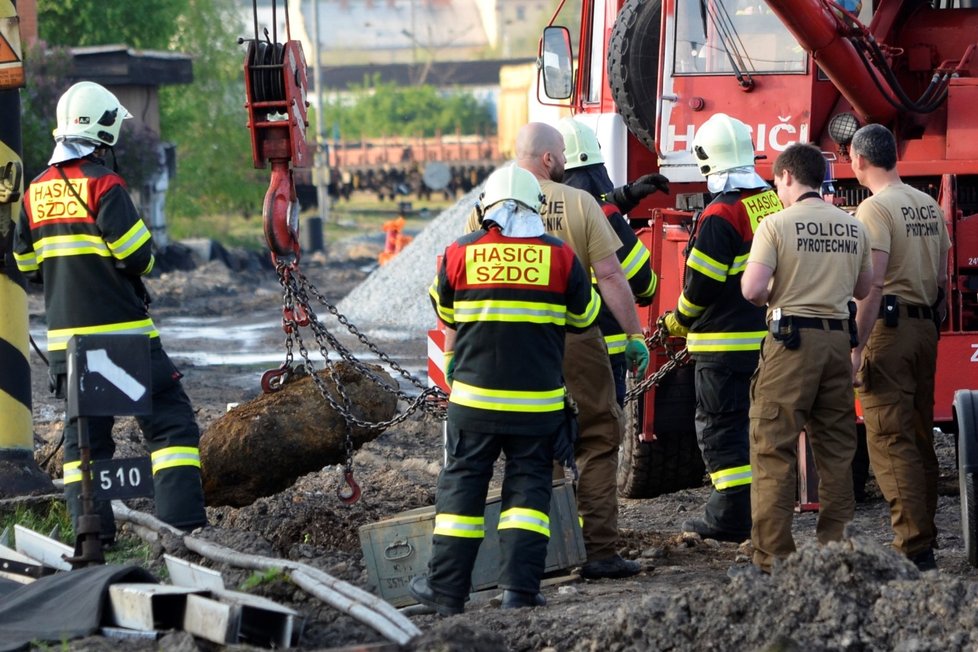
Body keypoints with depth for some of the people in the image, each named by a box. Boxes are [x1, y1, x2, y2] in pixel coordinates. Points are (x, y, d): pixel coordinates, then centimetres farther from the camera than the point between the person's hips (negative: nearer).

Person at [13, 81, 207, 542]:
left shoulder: (37, 191, 8)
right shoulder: (103, 184, -12)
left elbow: (28, 266, 13)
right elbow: (137, 256, -15)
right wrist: (140, 265, 6)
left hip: (64, 334, 6)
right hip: (120, 331, -6)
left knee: (84, 432, 13)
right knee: (171, 420, -3)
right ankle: (182, 522, -12)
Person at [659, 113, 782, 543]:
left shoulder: (720, 216, -17)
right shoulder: (775, 205, 8)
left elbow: (702, 284, -15)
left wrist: (680, 321, 2)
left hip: (726, 342, -8)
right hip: (770, 339, 8)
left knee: (720, 428, -2)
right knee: (758, 422, 15)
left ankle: (731, 519, -4)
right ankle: (758, 508, 20)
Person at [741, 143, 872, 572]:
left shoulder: (776, 224, -7)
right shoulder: (853, 227, 8)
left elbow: (752, 290, -14)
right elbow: (862, 289, 17)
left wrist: (773, 295, 7)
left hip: (791, 339, -5)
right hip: (837, 339, 5)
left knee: (774, 448, -2)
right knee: (837, 447, 11)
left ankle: (772, 556, -6)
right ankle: (836, 548, 14)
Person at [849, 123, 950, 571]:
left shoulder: (875, 208, -11)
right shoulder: (930, 207, 13)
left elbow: (873, 285, -17)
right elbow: (942, 278, 15)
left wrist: (855, 348, -17)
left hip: (888, 326, -8)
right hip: (926, 329, 8)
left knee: (890, 441, -8)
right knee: (919, 439, 12)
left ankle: (913, 547, -13)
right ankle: (924, 541, 16)